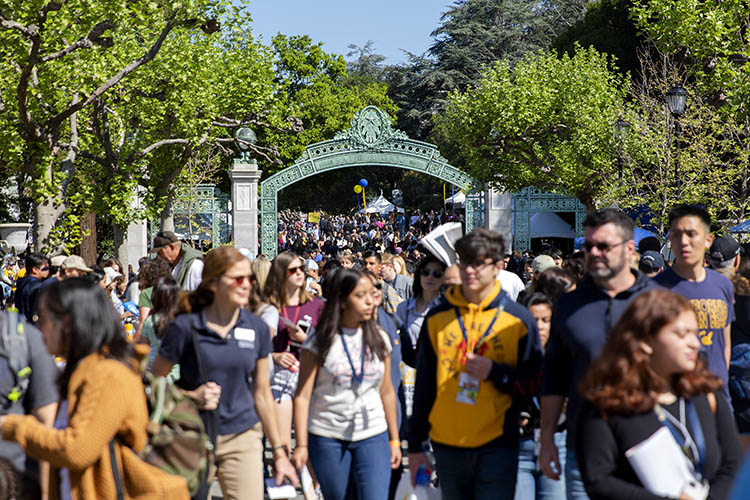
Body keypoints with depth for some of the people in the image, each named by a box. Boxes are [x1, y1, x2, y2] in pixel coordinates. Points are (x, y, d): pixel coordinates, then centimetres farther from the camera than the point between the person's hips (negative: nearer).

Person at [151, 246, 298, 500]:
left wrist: (279, 451, 11)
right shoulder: (185, 327, -8)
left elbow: (262, 393, 10)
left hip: (243, 437, 2)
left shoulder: (256, 328, 3)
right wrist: (192, 396, -17)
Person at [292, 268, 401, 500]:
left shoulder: (379, 339, 6)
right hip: (327, 437, -2)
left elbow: (387, 392, 13)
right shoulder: (320, 341, -4)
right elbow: (303, 395, -6)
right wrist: (301, 444, -12)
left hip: (373, 437, 2)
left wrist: (394, 440, 14)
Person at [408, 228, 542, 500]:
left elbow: (535, 384, 1)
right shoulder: (437, 318, 6)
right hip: (447, 446, 3)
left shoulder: (518, 319, 0)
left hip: (497, 446, -3)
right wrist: (415, 446, 9)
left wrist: (494, 372, -15)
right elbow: (424, 385, 10)